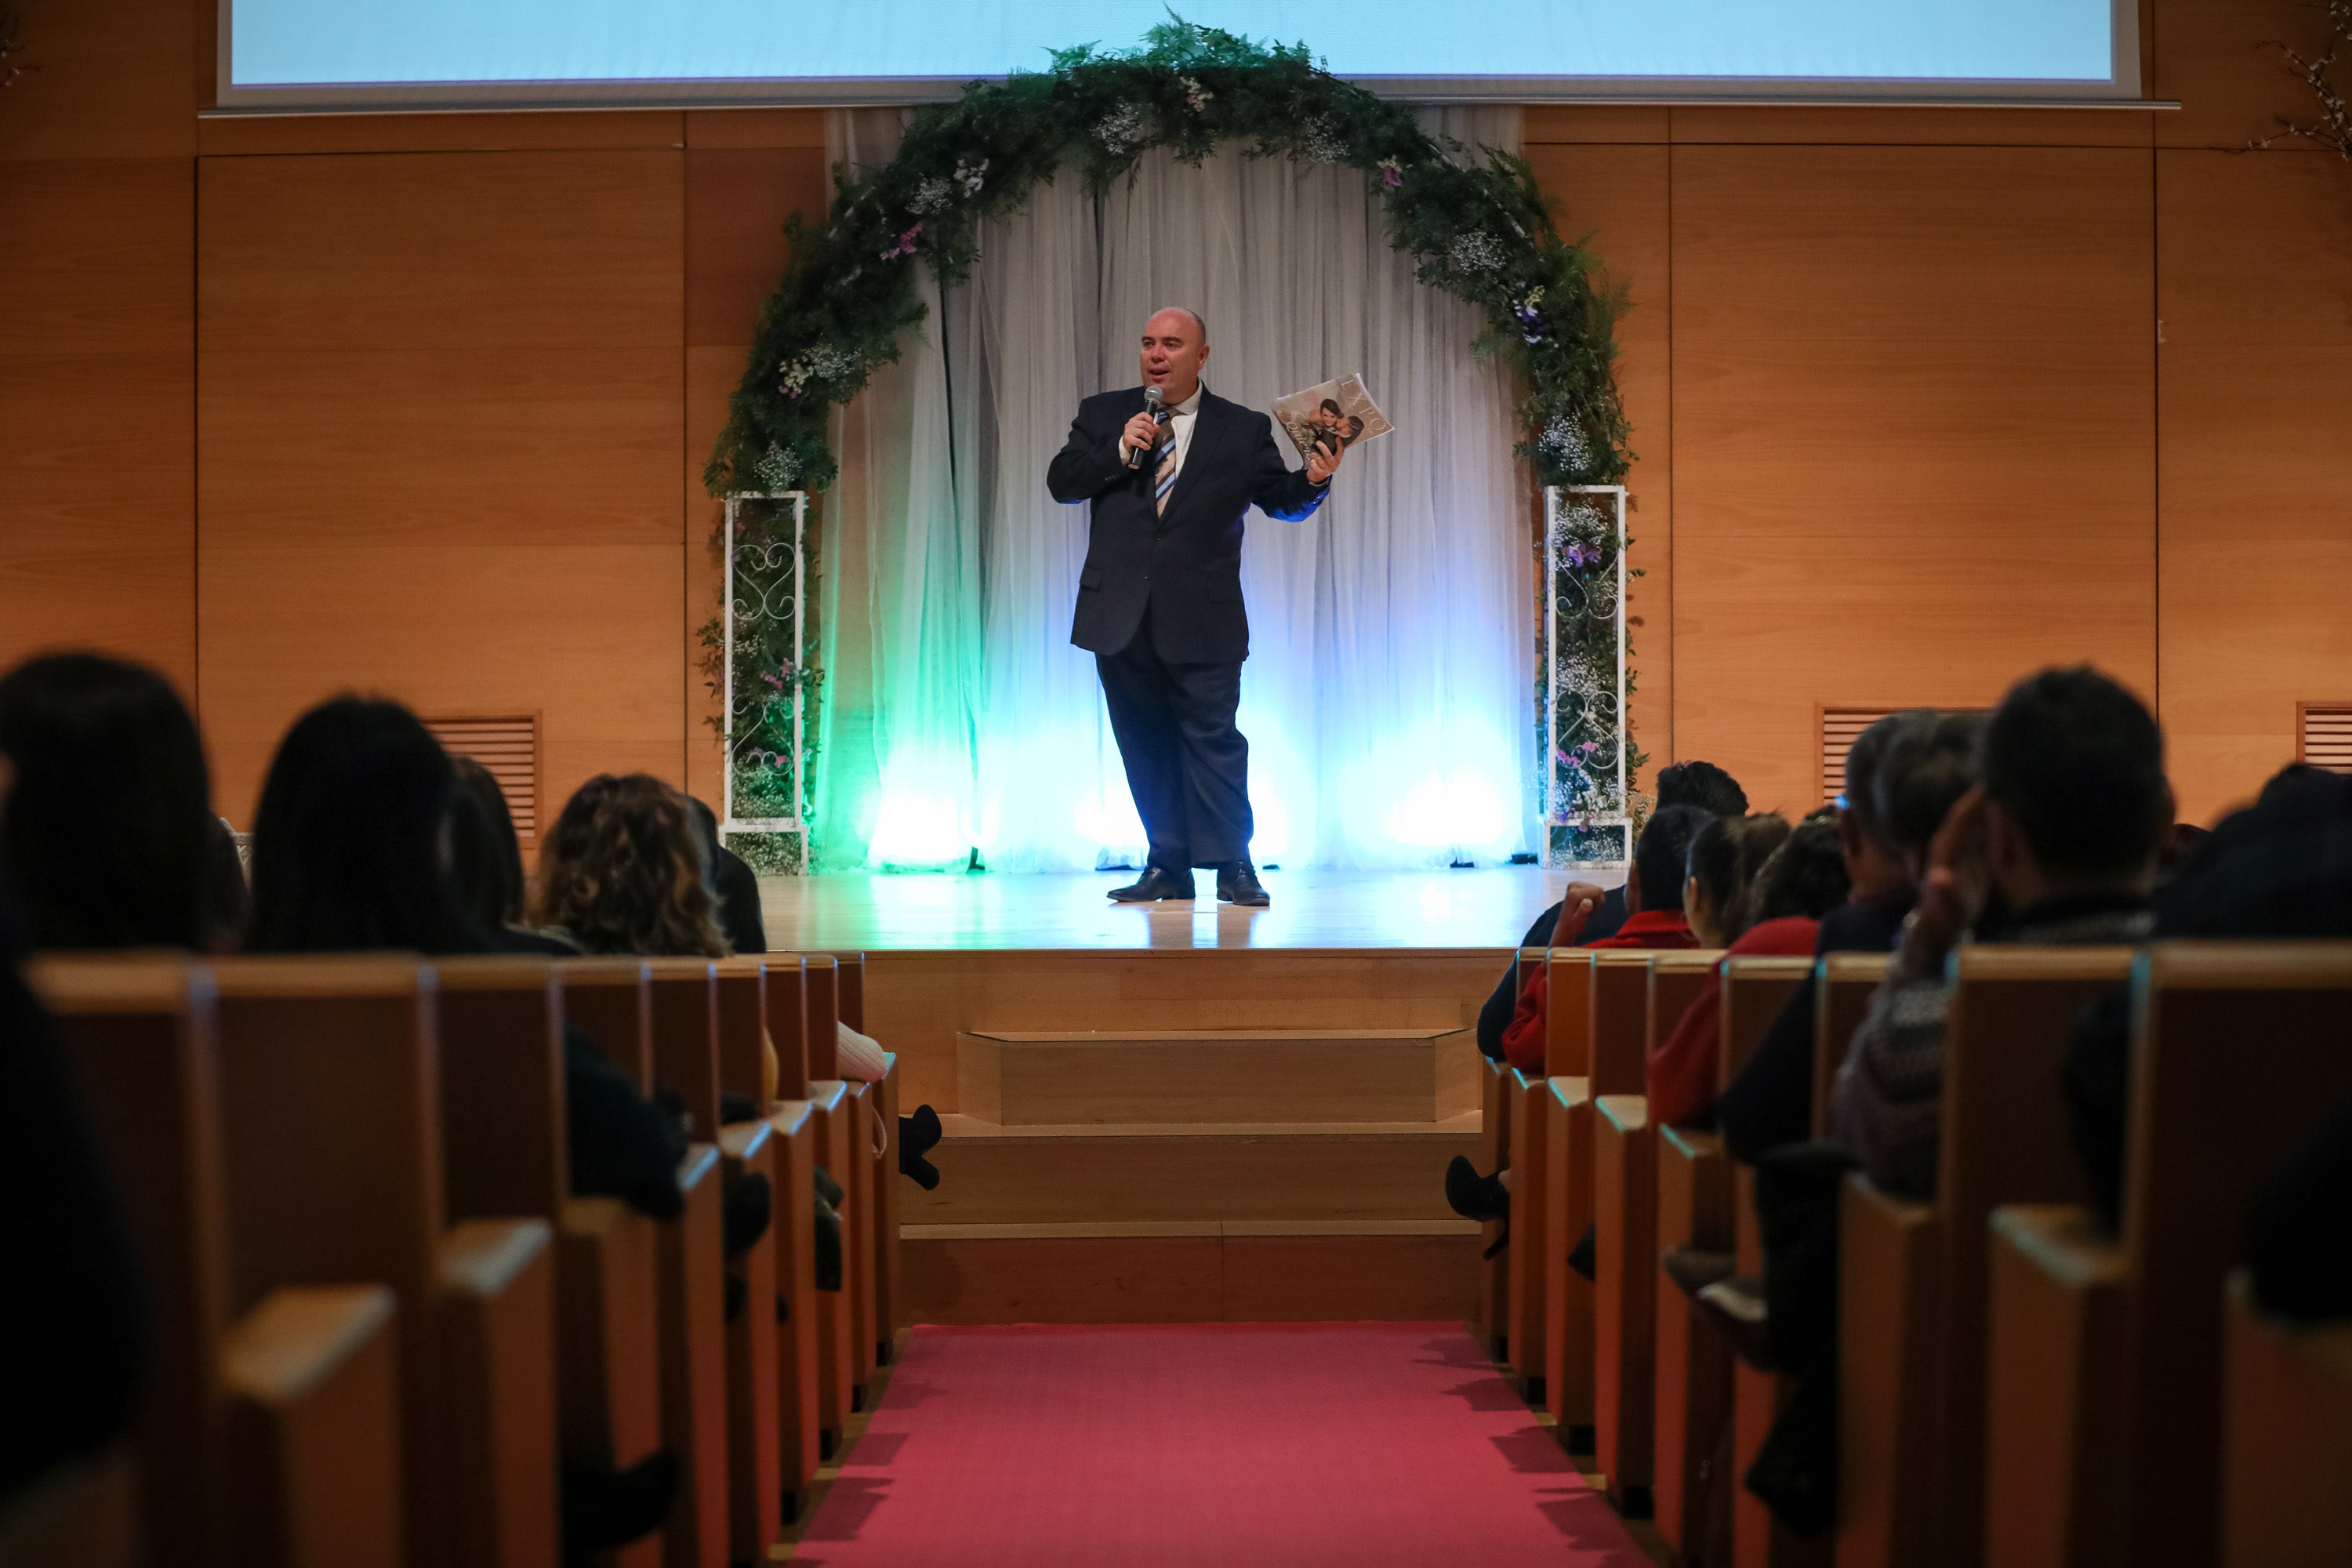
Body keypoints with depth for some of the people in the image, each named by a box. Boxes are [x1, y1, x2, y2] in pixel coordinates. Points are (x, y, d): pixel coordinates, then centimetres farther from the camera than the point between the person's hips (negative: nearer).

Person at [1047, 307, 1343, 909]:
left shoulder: (1242, 429, 5)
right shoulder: (1102, 415, 10)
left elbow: (1283, 500, 2)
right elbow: (1062, 483, 2)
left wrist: (1314, 480, -19)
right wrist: (1118, 451, -12)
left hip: (1202, 618, -3)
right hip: (1122, 616, 3)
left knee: (1212, 737, -7)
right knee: (1146, 745, 8)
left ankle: (1233, 865, 2)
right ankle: (1168, 865, 16)